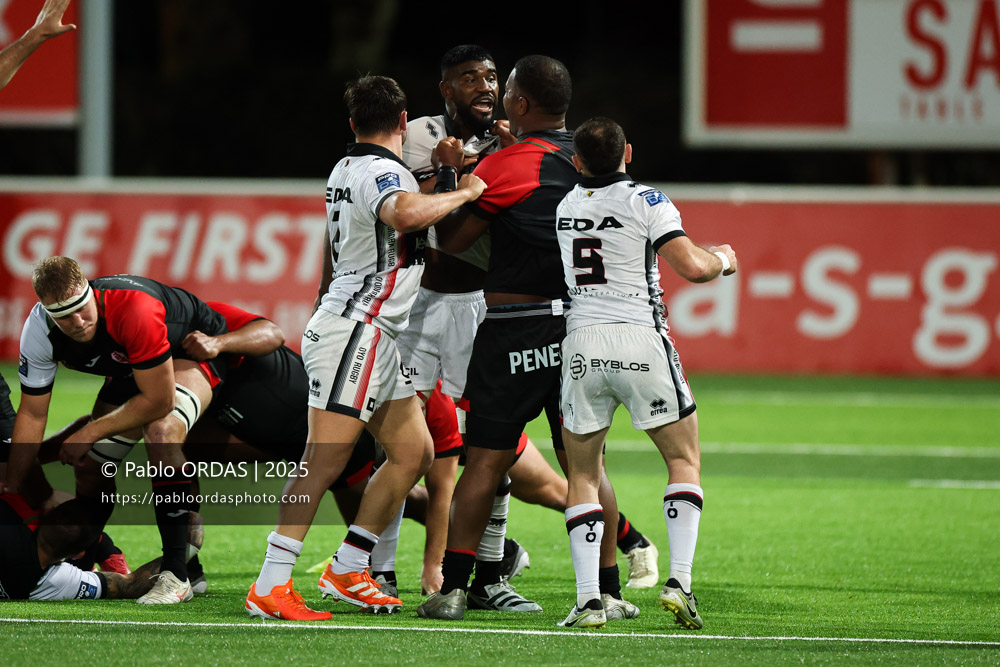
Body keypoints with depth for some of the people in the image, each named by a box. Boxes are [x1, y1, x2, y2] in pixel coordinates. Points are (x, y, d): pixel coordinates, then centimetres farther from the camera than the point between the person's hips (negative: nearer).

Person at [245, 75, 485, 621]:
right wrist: (465, 193, -22)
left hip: (376, 339, 10)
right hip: (355, 330, -10)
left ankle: (346, 571, 14)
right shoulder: (382, 171, -14)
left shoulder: (346, 169, 16)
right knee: (326, 462, -13)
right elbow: (405, 213, -37)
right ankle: (270, 587, -16)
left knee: (413, 452, 11)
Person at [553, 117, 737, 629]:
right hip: (639, 338, -3)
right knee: (684, 458, 11)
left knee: (582, 474, 11)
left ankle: (588, 599, -3)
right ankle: (678, 580, -5)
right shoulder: (646, 202, -2)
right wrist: (723, 259, 10)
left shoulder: (563, 206, 11)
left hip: (581, 342, 3)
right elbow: (691, 268, -9)